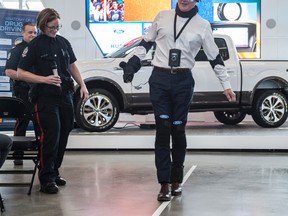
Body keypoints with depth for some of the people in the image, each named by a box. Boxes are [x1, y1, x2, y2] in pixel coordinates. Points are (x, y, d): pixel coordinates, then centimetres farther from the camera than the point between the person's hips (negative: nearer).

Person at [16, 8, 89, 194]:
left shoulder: (63, 42, 11)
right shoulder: (35, 45, -4)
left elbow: (72, 66, 21)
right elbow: (21, 73, -6)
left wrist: (82, 85, 9)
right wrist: (45, 79, -16)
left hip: (66, 95, 6)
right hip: (45, 97, -6)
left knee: (63, 135, 10)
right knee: (50, 135, -13)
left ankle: (55, 172, 23)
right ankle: (46, 179, -7)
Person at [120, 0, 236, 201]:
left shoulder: (202, 25, 4)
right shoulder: (163, 16, 7)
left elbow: (215, 57, 9)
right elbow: (146, 42, 17)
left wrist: (226, 85, 7)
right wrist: (133, 63, 7)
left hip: (183, 81, 0)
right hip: (159, 79, 0)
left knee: (178, 130, 3)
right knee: (163, 129, -6)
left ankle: (177, 180, 18)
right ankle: (165, 184, -6)